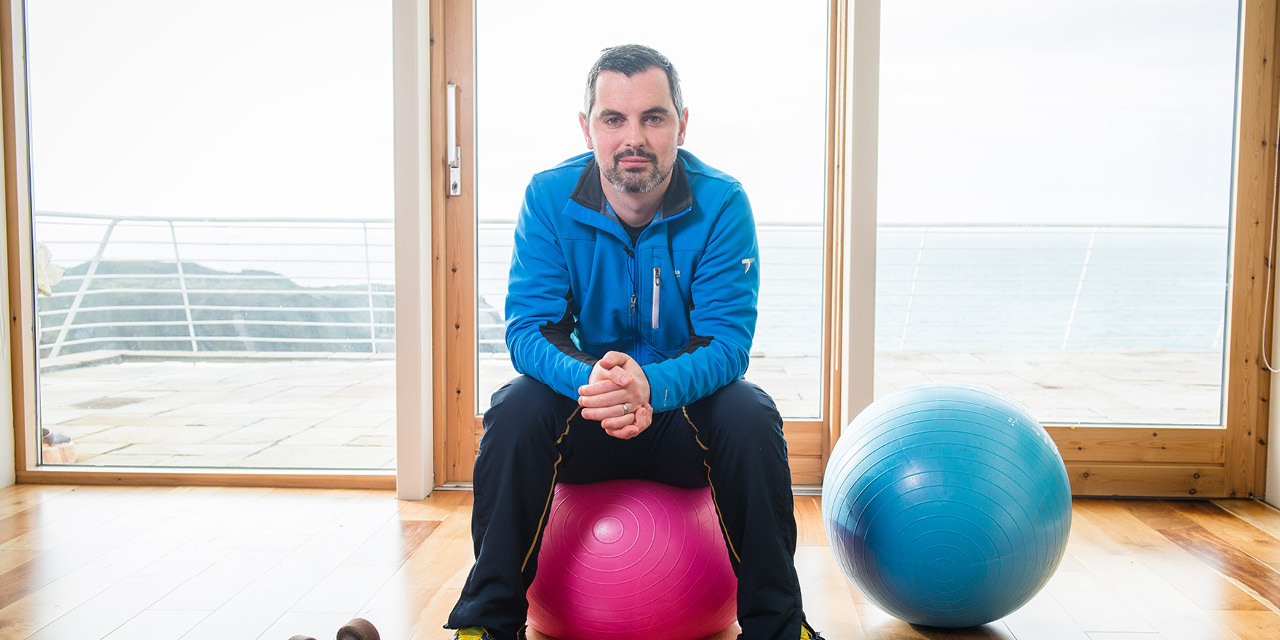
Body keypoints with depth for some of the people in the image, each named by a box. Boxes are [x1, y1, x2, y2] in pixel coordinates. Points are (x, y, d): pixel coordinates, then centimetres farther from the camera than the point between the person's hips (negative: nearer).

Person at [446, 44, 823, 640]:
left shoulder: (722, 203, -13)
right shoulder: (549, 197, -10)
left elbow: (727, 340, -18)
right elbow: (528, 328, -15)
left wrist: (653, 386, -40)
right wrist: (590, 380, -38)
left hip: (687, 407, 0)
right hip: (582, 412, 1)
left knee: (751, 417, -30)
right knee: (516, 409, -28)